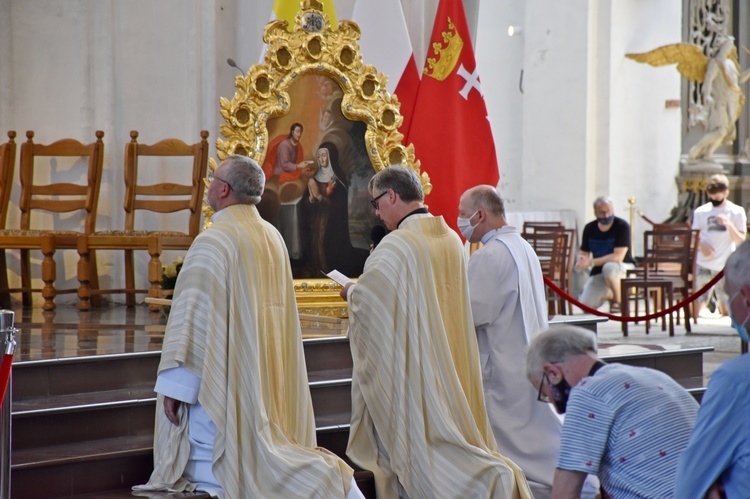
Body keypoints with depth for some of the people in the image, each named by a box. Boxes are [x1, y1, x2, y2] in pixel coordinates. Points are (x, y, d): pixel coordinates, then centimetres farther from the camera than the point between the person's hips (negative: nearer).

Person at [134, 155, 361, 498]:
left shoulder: (212, 242, -16)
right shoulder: (273, 238, 8)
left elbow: (191, 316, -18)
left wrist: (175, 384, -15)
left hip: (223, 374, -8)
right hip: (265, 373, 8)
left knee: (205, 469, -4)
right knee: (253, 445, 17)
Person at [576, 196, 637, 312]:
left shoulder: (622, 226, -16)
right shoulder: (589, 228, -1)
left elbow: (618, 257, -24)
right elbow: (583, 252, 4)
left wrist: (591, 262, -26)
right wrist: (580, 261, -21)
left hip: (624, 268, -4)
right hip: (599, 271, 5)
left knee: (609, 267, -41)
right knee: (585, 305, -15)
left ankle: (618, 299, -12)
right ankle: (608, 295, 20)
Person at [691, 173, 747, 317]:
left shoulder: (737, 212, 2)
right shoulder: (701, 212, 6)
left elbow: (740, 240, -1)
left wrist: (728, 224, -17)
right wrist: (701, 244, -11)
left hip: (725, 267, -1)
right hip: (703, 266, 1)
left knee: (727, 311, 2)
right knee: (696, 312, -1)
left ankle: (721, 305, 29)